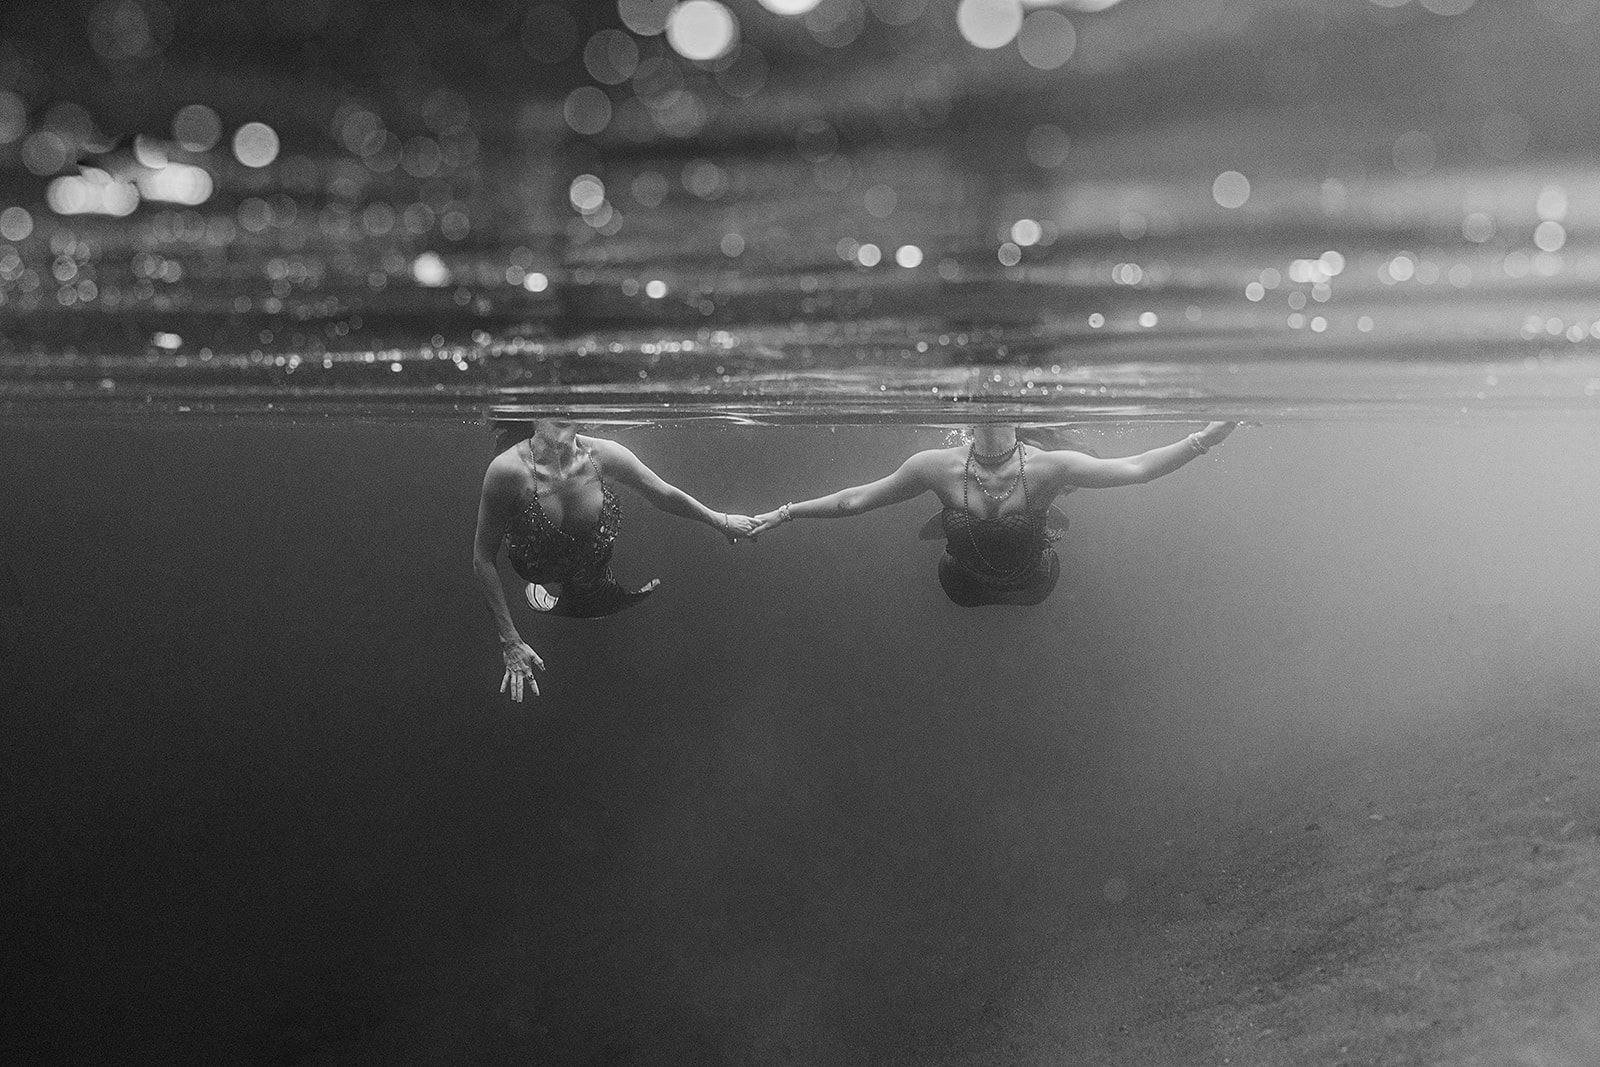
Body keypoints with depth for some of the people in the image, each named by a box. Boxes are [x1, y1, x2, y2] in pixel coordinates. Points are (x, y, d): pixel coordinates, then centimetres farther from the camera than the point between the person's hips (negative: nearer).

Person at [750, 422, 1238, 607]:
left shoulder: (1047, 467, -37)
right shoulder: (937, 467, -33)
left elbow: (1135, 469, -34)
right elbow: (854, 500, -22)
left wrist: (1203, 439, -44)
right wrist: (782, 515, -18)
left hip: (1033, 587, 0)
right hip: (965, 588, 0)